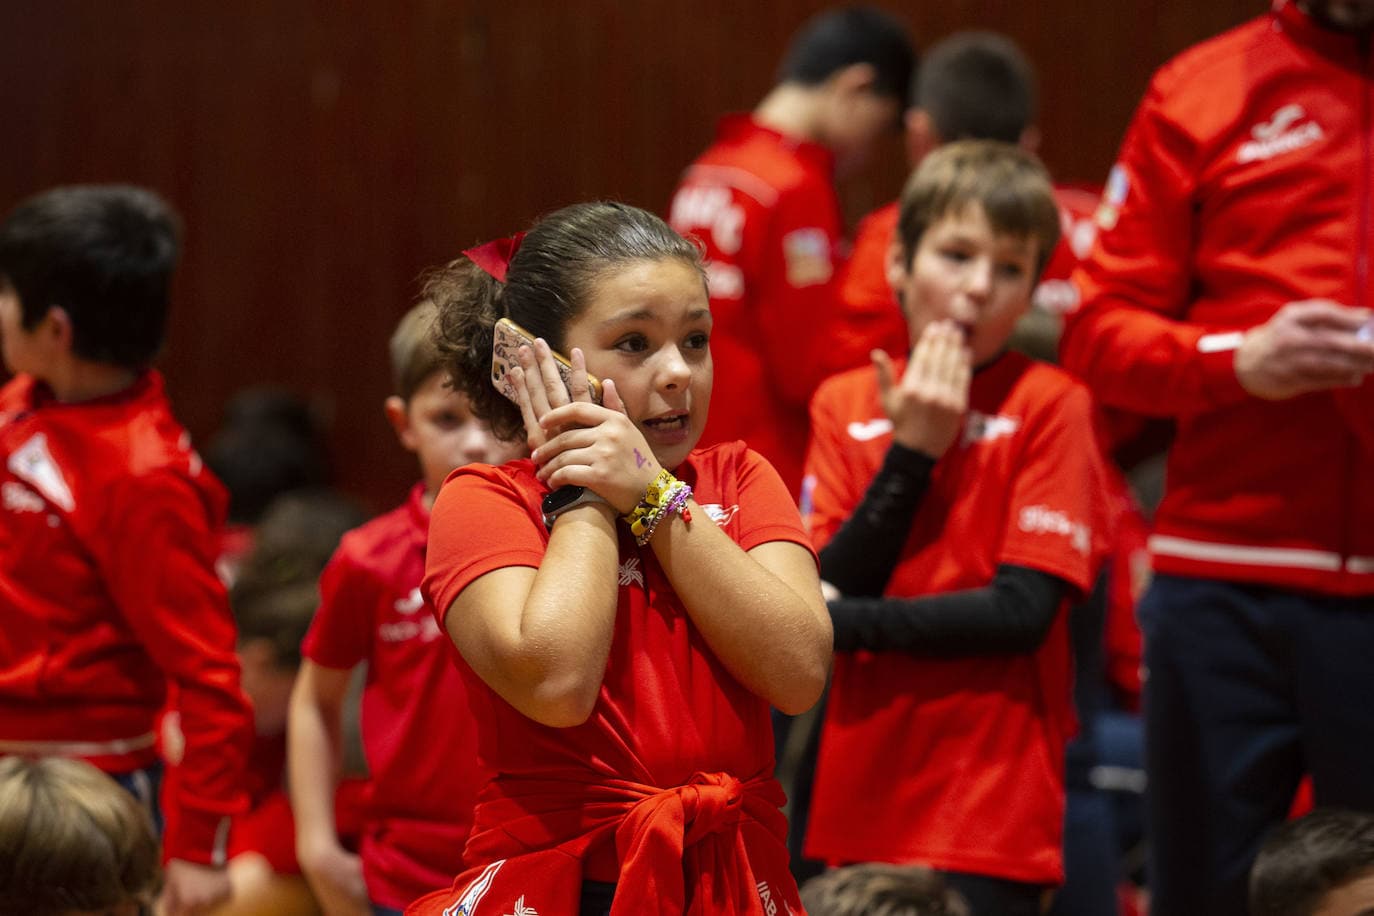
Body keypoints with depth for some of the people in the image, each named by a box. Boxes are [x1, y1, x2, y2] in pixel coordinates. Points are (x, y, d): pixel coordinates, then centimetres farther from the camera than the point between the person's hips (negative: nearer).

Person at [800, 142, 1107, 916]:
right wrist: (912, 452, -10)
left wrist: (848, 624, -11)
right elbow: (831, 590, -1)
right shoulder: (844, 404, 9)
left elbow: (1023, 611, -10)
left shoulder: (1050, 406, -4)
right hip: (863, 800, 4)